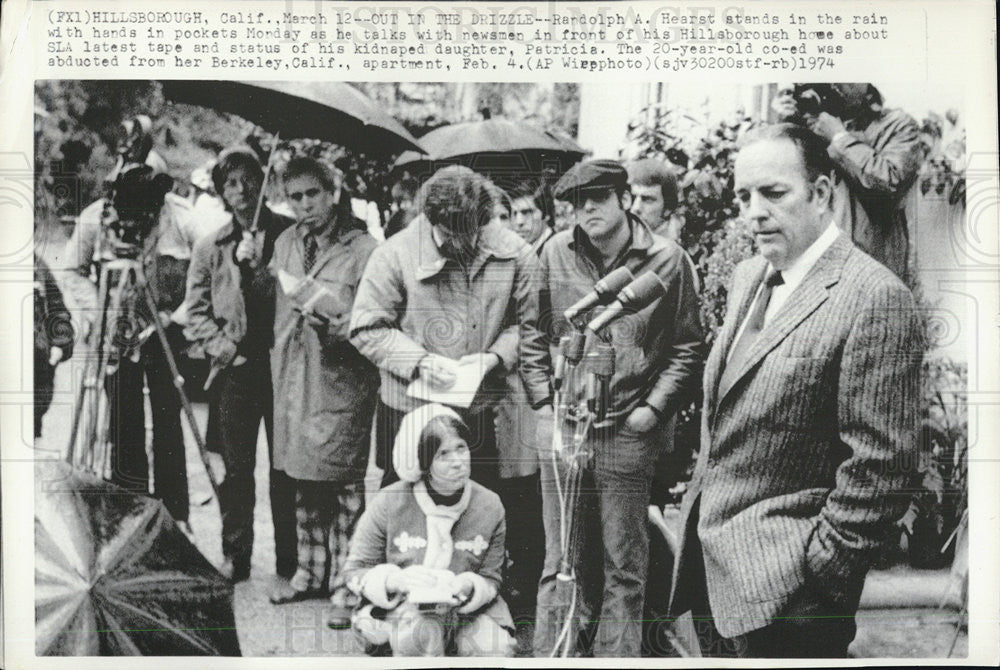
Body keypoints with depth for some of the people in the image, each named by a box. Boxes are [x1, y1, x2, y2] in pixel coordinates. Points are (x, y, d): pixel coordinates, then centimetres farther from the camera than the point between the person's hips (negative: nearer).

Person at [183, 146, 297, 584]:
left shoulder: (288, 235, 3)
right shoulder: (210, 247, 10)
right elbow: (196, 313, 9)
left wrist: (256, 266, -10)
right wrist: (223, 348, -3)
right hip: (235, 369, 2)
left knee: (286, 466, 3)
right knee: (236, 468, 7)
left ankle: (290, 560, 13)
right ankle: (235, 556, 18)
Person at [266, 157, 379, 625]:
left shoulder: (362, 249, -10)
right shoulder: (285, 244, 11)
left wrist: (334, 327, -26)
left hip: (342, 380, -6)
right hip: (294, 379, 7)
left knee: (346, 488, -2)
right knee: (304, 483, 16)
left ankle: (345, 585, 9)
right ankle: (310, 572, 31)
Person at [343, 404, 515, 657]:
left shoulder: (489, 506, -5)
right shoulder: (389, 503, -11)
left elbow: (491, 579, 4)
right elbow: (355, 571, -3)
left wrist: (471, 587, -21)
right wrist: (395, 580, -24)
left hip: (469, 606, 2)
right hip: (405, 606, -2)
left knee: (495, 649, -27)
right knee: (421, 635, -36)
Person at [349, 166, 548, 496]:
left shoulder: (515, 254, -2)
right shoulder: (395, 254, -8)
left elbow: (527, 325, 5)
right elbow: (367, 330, -6)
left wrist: (494, 357, -13)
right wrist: (420, 361, -19)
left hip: (485, 411, 2)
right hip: (410, 412, -2)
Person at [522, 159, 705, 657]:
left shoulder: (667, 260, -3)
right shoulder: (555, 253, 2)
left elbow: (686, 349, 2)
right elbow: (534, 333, 11)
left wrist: (654, 408, -5)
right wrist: (542, 399, 4)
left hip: (628, 433, -1)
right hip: (561, 427, 2)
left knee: (624, 568, 9)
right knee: (561, 564, 11)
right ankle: (549, 655, 22)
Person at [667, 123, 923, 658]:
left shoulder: (875, 298, -17)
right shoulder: (747, 277, 10)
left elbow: (879, 467, -19)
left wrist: (821, 572, -16)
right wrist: (698, 498, 14)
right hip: (708, 559, 8)